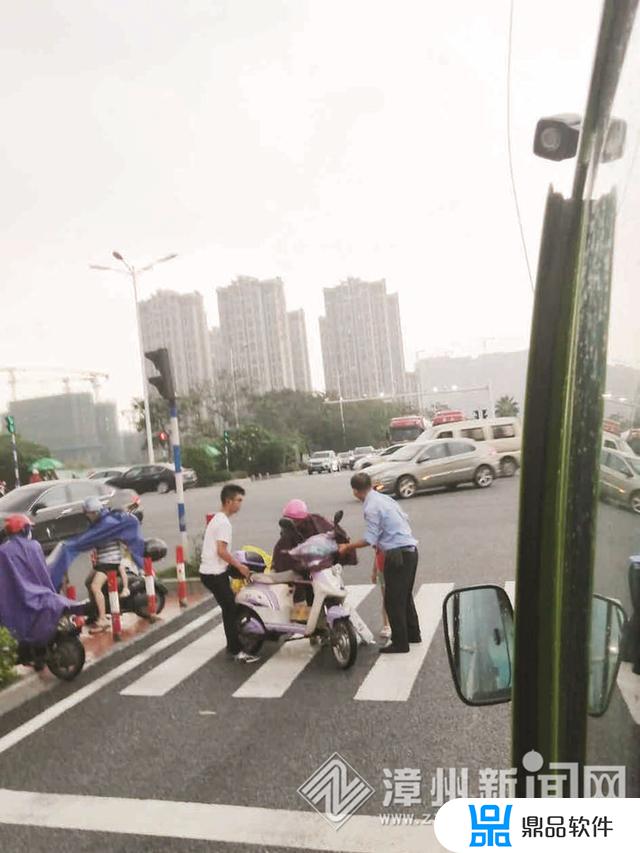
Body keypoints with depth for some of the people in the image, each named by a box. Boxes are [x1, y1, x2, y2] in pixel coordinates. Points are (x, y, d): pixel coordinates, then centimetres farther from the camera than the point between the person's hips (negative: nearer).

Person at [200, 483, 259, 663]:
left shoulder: (217, 519, 15)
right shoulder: (224, 522, -17)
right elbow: (222, 551, -23)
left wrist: (236, 564, 19)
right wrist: (240, 566, -14)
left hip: (211, 571, 10)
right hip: (215, 573, -10)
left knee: (229, 607, 17)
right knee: (230, 608, -7)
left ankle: (232, 645, 27)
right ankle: (236, 651, -3)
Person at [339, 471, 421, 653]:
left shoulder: (371, 508, -16)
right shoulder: (384, 498, 10)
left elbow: (370, 539, -18)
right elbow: (404, 518, 18)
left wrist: (347, 547, -6)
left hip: (398, 555, -9)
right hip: (410, 550, 9)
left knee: (393, 601, 1)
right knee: (405, 596, 22)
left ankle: (400, 643, 8)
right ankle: (413, 634, 33)